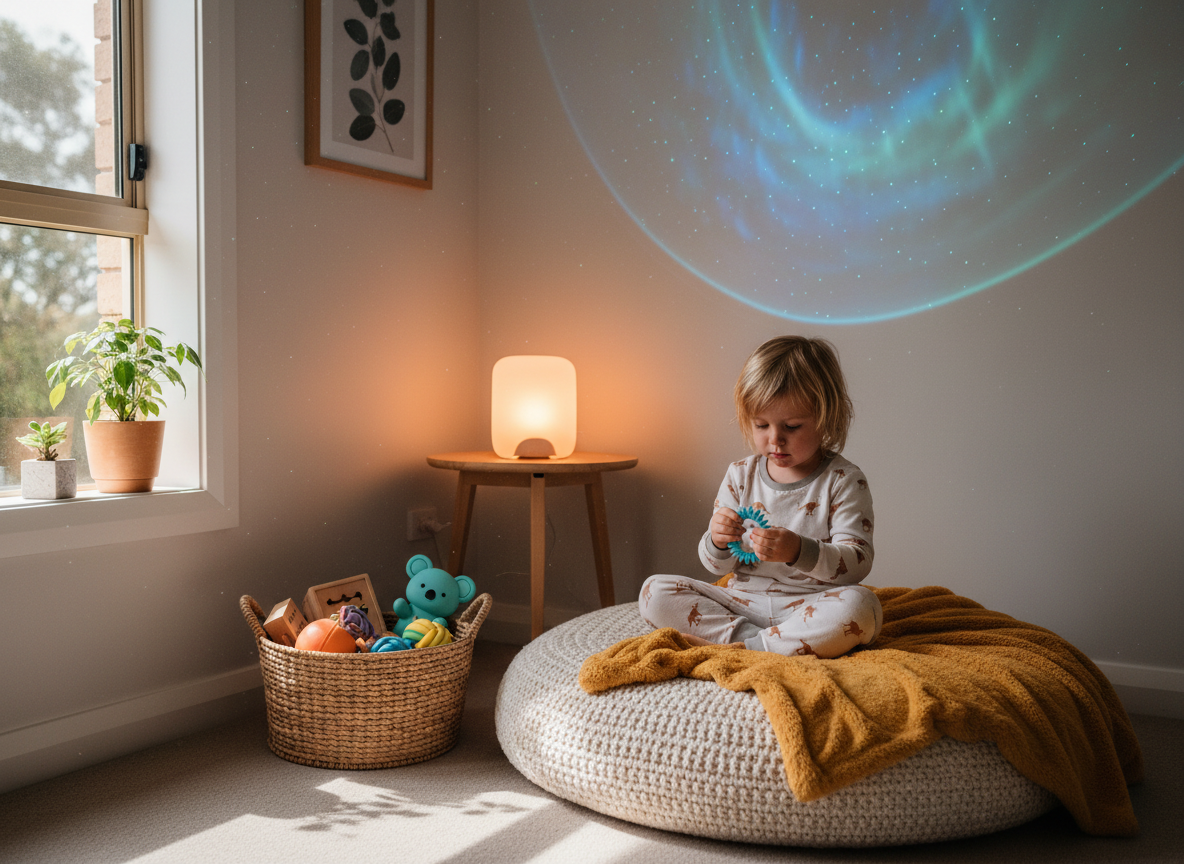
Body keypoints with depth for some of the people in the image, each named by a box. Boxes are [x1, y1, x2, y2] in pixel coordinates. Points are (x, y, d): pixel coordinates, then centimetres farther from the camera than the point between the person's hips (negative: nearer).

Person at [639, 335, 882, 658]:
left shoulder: (844, 480, -5)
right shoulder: (740, 475, 6)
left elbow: (857, 564, -14)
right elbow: (719, 566, 9)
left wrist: (798, 551, -31)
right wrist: (718, 543, -16)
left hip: (810, 604, -3)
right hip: (742, 598, 3)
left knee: (860, 605, -36)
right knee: (655, 592, -12)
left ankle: (749, 647, -26)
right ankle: (747, 634, -23)